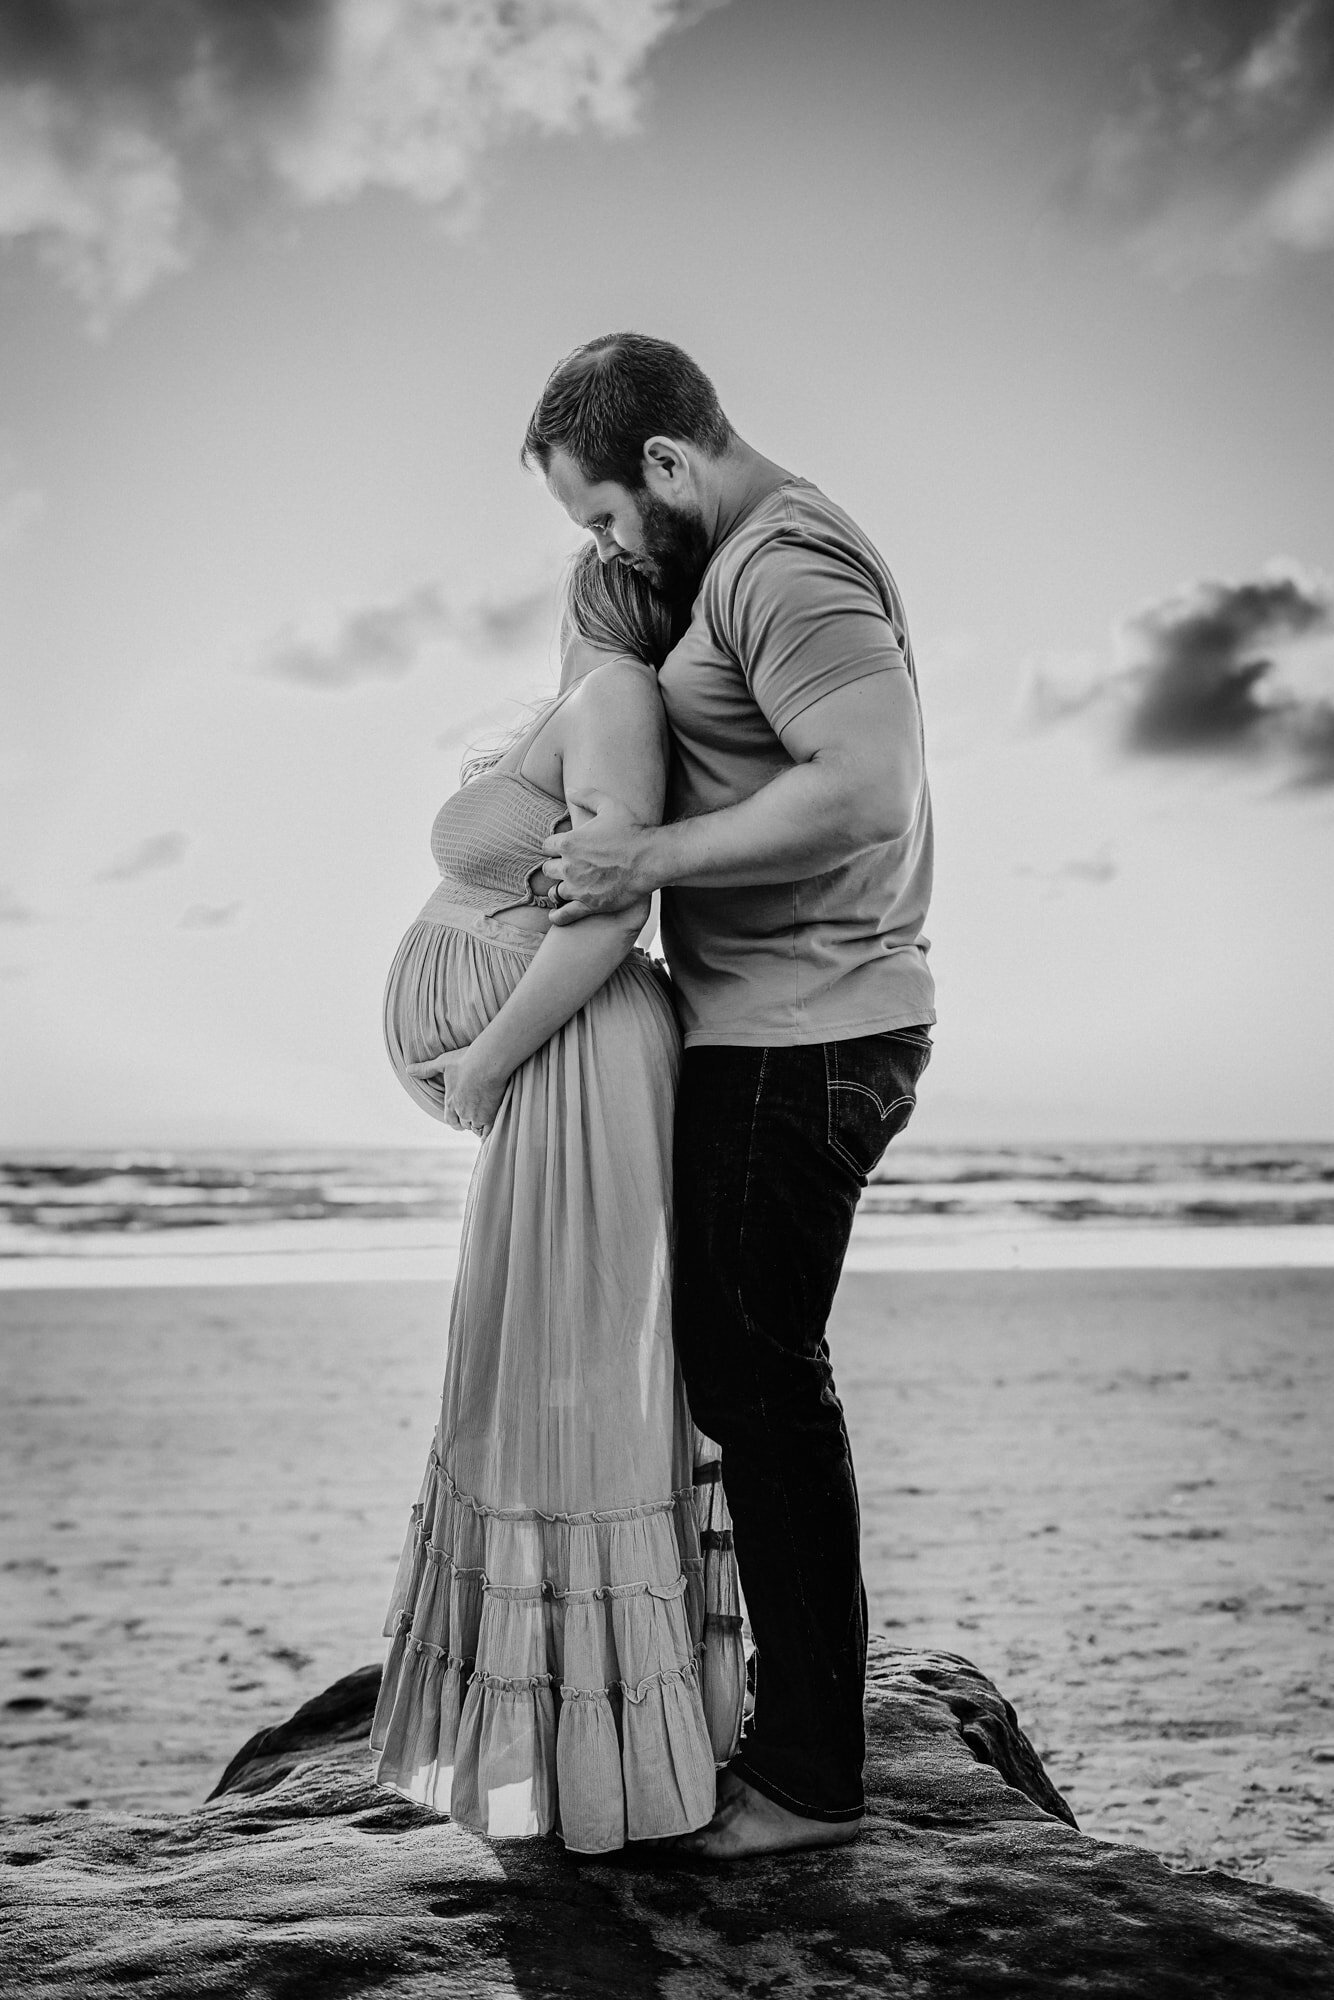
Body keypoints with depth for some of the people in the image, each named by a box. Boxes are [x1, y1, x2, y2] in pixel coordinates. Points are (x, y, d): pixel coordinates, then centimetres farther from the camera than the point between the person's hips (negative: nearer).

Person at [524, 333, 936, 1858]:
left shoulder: (783, 566, -14)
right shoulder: (755, 562, 19)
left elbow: (867, 788, -28)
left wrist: (654, 853, -22)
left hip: (798, 1044, -11)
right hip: (774, 1037, 11)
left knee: (761, 1380, -4)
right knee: (741, 1368, 15)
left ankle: (810, 1777, 8)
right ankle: (793, 1721, 26)